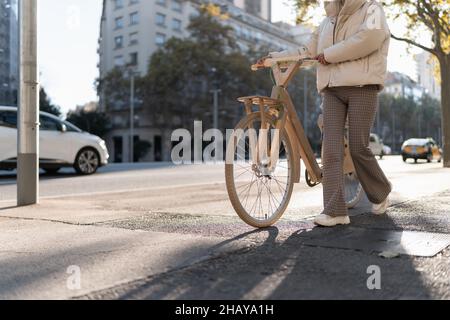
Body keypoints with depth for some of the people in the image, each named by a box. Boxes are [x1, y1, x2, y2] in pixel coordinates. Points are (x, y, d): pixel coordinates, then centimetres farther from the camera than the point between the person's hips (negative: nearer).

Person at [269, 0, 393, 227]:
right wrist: (275, 56, 17)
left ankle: (382, 192, 21)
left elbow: (368, 38, -13)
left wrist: (329, 54, -9)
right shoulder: (328, 21, 24)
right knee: (331, 150, -8)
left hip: (362, 87, -5)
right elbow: (308, 51, 26)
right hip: (332, 90, 5)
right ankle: (335, 211, -8)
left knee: (358, 148, -6)